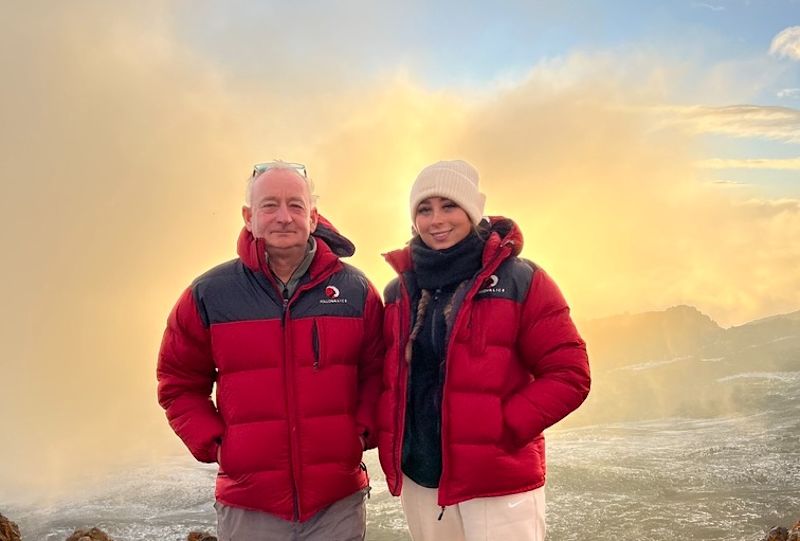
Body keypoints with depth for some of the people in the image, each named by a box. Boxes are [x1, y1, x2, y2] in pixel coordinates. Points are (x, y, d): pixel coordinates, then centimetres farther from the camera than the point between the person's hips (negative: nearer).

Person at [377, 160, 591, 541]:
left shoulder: (521, 281, -7)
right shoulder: (398, 292, 6)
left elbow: (569, 374, -8)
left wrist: (504, 429, -17)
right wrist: (389, 435, -3)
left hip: (499, 484, -4)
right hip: (418, 480, 4)